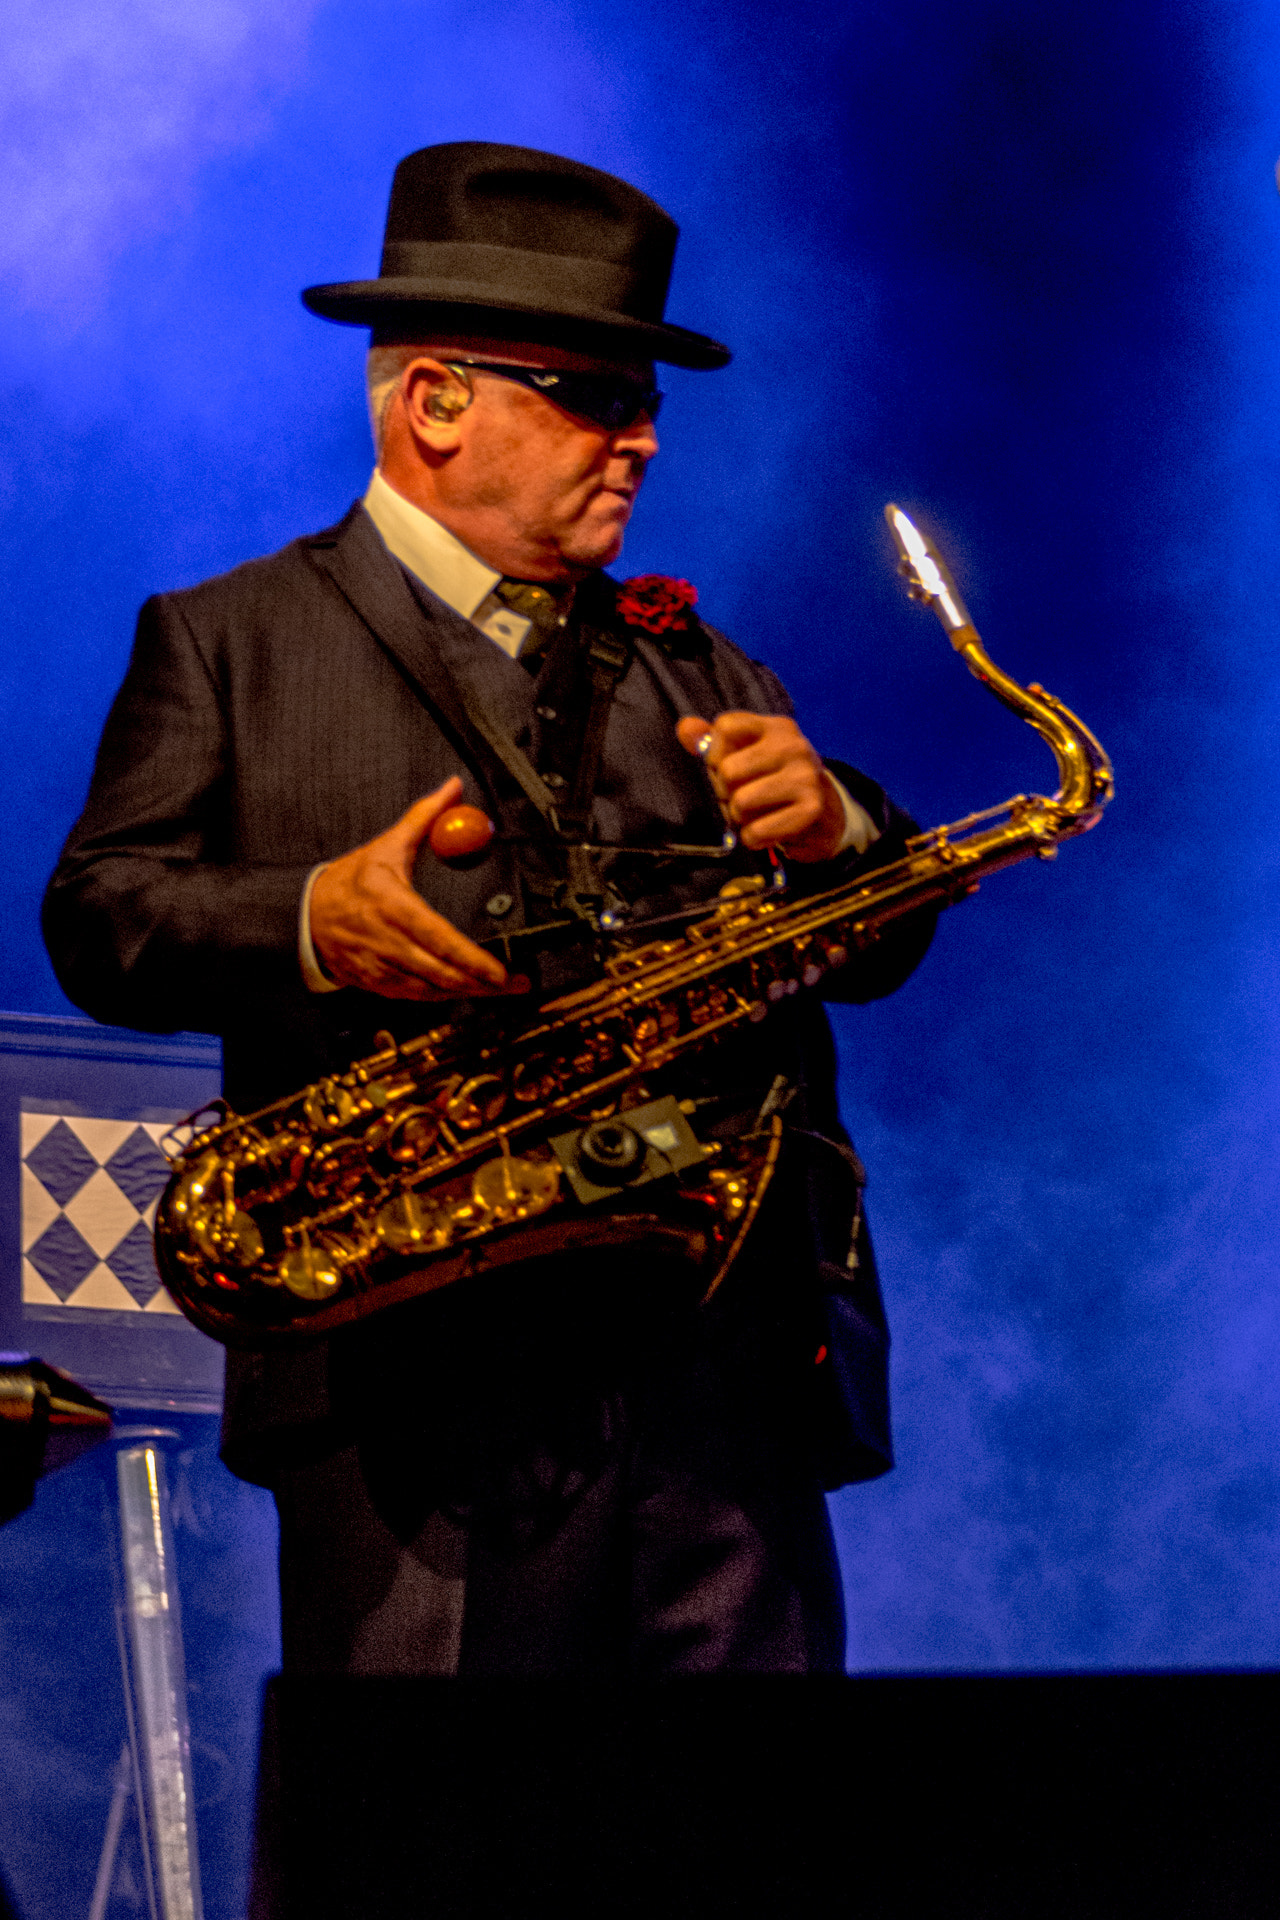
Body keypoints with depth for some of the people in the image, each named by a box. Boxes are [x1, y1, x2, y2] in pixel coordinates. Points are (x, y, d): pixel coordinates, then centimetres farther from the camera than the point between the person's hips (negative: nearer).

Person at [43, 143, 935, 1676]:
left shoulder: (695, 670, 23)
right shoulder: (226, 642, 11)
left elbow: (876, 953, 17)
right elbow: (99, 918, 1)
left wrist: (832, 833, -7)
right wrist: (310, 922, -18)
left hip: (729, 1362, 4)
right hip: (417, 1381, -3)